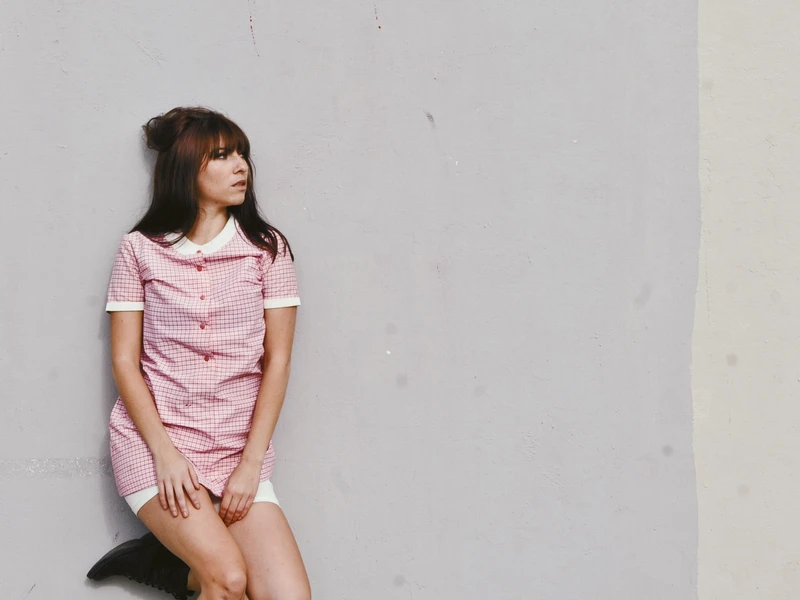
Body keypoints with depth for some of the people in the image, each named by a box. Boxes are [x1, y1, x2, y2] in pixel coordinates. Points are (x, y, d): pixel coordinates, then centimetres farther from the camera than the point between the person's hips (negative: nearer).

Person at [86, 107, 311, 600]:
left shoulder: (267, 248, 3)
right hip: (153, 438, -2)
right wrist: (165, 454, -11)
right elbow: (125, 360, 0)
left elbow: (277, 361, 1)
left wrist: (250, 464, -6)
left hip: (239, 449, 3)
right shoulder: (141, 249, 1)